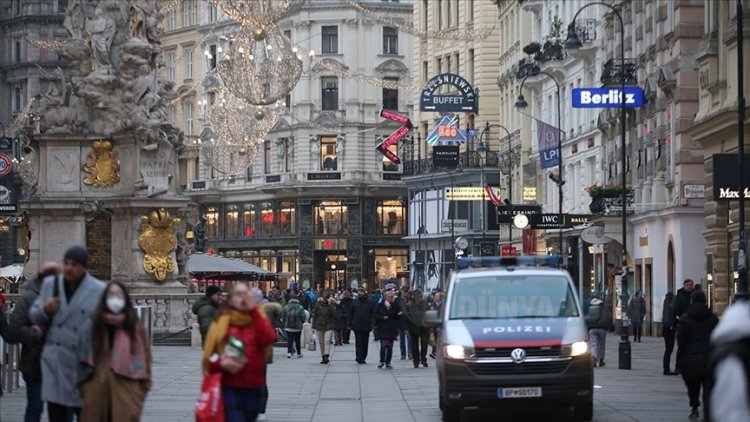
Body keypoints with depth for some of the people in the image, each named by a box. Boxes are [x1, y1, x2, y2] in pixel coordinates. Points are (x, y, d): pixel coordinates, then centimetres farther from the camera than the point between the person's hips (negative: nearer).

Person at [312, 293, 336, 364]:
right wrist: (313, 327, 4)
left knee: (327, 341, -15)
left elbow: (334, 314, -15)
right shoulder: (318, 304, 4)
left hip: (329, 326, -3)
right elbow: (314, 316, 7)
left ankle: (326, 356, -23)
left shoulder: (332, 304, -1)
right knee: (321, 342, 5)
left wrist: (330, 305, -20)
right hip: (320, 326, 3)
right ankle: (323, 357, 12)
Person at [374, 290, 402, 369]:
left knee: (390, 347, 4)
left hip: (392, 329, 2)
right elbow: (375, 315, 1)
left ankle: (388, 363, 12)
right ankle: (382, 361, 5)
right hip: (382, 328, -2)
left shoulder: (395, 306, 6)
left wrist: (400, 314, -12)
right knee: (383, 345, -12)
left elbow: (398, 318, 9)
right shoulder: (380, 305, 2)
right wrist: (382, 317, -14)